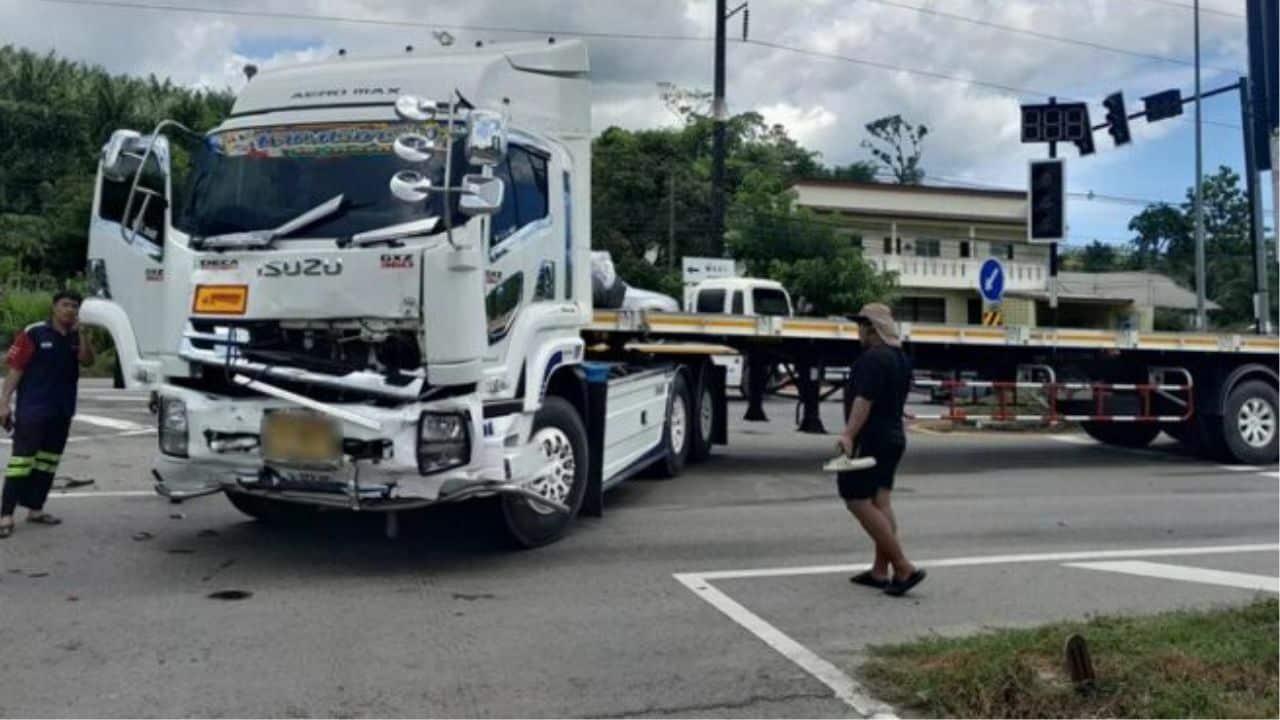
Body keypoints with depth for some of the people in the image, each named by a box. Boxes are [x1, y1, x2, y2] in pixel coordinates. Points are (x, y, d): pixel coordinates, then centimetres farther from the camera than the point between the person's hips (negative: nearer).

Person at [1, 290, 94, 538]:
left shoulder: (76, 338, 11)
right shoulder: (34, 334, -5)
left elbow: (88, 360, -7)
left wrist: (79, 332, -13)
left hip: (62, 411, 6)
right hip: (33, 409, -6)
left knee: (48, 462, 9)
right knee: (22, 459, -9)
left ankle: (35, 508, 18)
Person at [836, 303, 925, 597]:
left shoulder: (872, 359, -16)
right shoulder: (901, 358, 15)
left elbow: (864, 401, -26)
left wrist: (848, 435, -32)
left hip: (871, 440, -10)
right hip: (894, 437, 10)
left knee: (858, 501, -7)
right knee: (880, 502, 11)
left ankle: (904, 568, -10)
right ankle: (880, 571, 14)